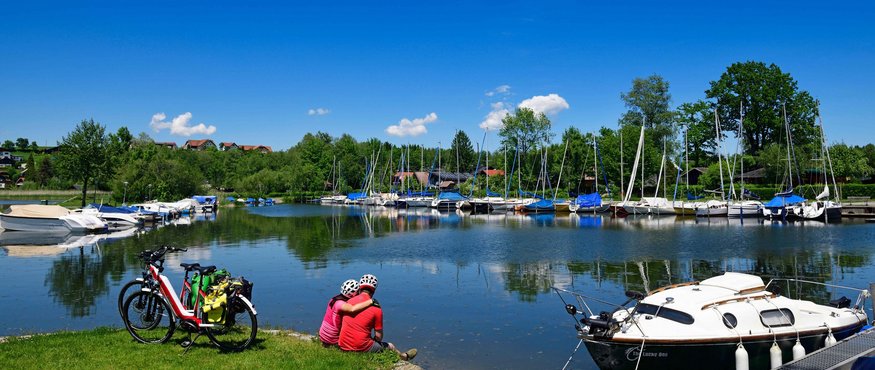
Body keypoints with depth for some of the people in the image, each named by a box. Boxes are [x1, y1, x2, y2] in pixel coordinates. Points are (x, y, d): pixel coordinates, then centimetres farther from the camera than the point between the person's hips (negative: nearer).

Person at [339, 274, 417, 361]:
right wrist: (373, 341, 16)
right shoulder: (376, 308, -11)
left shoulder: (349, 301, 0)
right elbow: (379, 336, -7)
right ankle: (404, 356, 48)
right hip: (361, 348, -4)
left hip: (343, 346, 5)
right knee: (390, 346, 21)